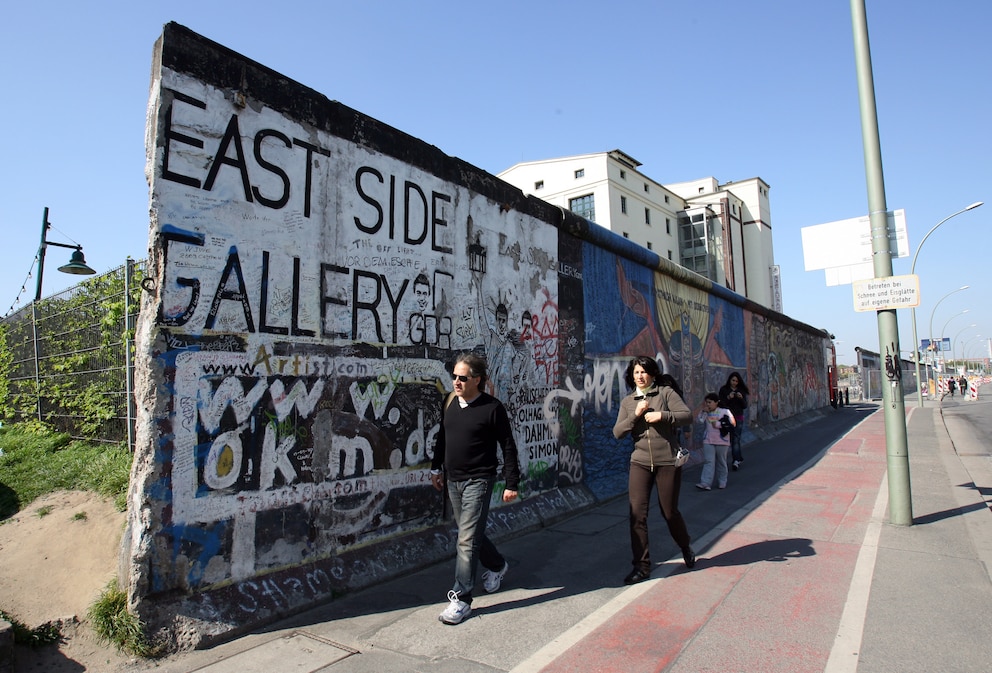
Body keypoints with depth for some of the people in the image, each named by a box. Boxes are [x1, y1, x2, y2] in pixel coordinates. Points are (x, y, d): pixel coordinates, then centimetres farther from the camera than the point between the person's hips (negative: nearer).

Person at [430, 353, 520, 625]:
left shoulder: (492, 408, -14)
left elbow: (508, 447, -9)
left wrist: (511, 484, -9)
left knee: (467, 539, -6)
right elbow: (441, 437, 17)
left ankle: (461, 599, 7)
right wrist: (436, 467, 18)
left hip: (478, 481, -7)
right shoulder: (450, 402, 3)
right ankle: (497, 565, 44)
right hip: (453, 480, 7)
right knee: (471, 532, 19)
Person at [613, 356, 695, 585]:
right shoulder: (627, 402, 9)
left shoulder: (666, 393, 0)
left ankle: (686, 548, 41)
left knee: (669, 511, 10)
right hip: (640, 462, 3)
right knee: (637, 513, -4)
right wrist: (636, 414, -11)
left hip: (668, 461, -2)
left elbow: (687, 416, -9)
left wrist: (662, 415, -20)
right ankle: (641, 566, 9)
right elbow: (617, 432, 1)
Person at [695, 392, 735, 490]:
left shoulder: (725, 412, -3)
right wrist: (703, 410, -10)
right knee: (708, 461, -6)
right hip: (708, 440, 2)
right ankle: (705, 483, -12)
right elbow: (699, 420, -7)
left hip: (722, 441, -2)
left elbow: (732, 423, -7)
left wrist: (719, 425, -13)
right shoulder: (706, 413, 7)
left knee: (721, 462, 10)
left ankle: (722, 482, 23)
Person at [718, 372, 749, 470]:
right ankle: (739, 458, 21)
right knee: (731, 439, 5)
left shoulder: (741, 391, 6)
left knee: (736, 439, -6)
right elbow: (721, 404, -5)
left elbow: (745, 406, 4)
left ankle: (736, 460, -7)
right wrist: (728, 397, -19)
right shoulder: (723, 390, 0)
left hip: (738, 418, 0)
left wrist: (741, 398, -14)